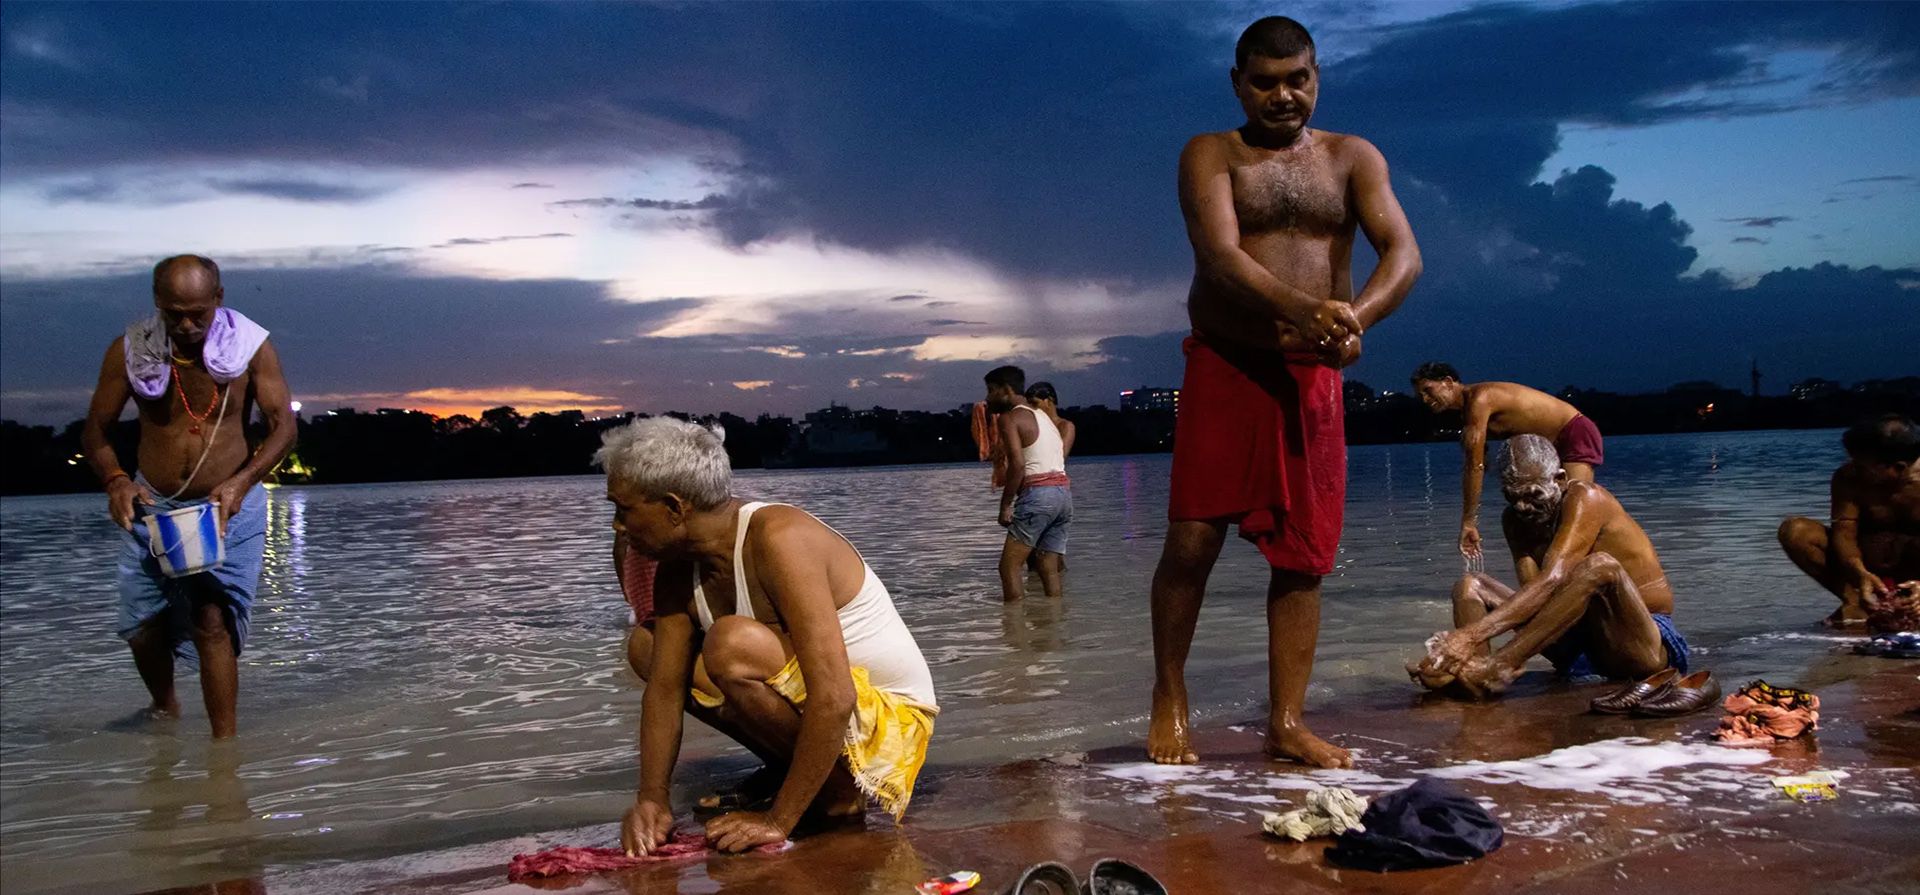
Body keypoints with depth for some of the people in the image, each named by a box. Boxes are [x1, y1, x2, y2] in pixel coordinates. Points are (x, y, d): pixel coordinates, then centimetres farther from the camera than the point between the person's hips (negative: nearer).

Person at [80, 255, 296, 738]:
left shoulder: (251, 346, -10)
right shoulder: (129, 351, -6)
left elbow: (283, 425, -11)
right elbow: (95, 430, 1)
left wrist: (242, 481, -27)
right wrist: (115, 480, -20)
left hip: (229, 507, -3)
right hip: (152, 505, 3)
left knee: (213, 621, -15)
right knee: (143, 626, 10)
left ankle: (225, 742, -9)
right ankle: (164, 708, 41)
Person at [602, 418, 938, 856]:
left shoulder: (779, 538, -28)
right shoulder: (678, 569, -1)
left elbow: (833, 699, -34)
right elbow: (664, 690, 2)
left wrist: (779, 821, -30)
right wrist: (652, 799, -12)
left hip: (890, 718, -9)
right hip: (809, 708, 9)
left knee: (732, 644, -32)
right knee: (647, 648, 7)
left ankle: (836, 788, -11)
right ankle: (796, 770, 8)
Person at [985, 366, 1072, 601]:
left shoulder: (1010, 417, -2)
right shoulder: (1043, 416, 24)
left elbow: (1017, 464, -14)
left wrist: (1005, 505, -10)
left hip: (1037, 494, -8)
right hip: (1064, 492, 8)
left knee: (1010, 565, -5)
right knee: (1049, 568, 9)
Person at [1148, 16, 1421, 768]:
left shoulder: (1353, 158, 10)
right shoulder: (1211, 155, 3)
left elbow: (1402, 253, -5)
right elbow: (1220, 256, -14)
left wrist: (1357, 316, -27)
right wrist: (1305, 310, -33)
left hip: (1315, 378, 3)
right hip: (1225, 368, -2)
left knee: (1303, 556, 2)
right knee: (1192, 540, -6)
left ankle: (1286, 724, 9)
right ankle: (1169, 696, 13)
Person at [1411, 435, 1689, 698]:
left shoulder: (1586, 499, -16)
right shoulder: (1515, 520, 4)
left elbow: (1552, 580, -30)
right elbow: (1534, 593, -11)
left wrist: (1473, 632, -42)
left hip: (1642, 643, -7)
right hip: (1579, 641, 7)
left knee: (1600, 566, -37)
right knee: (1470, 586, -4)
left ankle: (1496, 667, -42)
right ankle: (1476, 680, -35)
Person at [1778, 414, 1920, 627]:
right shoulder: (1848, 478, -15)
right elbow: (1844, 531, -21)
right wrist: (1860, 573, -42)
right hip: (1866, 562, 3)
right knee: (1794, 531, -21)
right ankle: (1853, 600, -19)